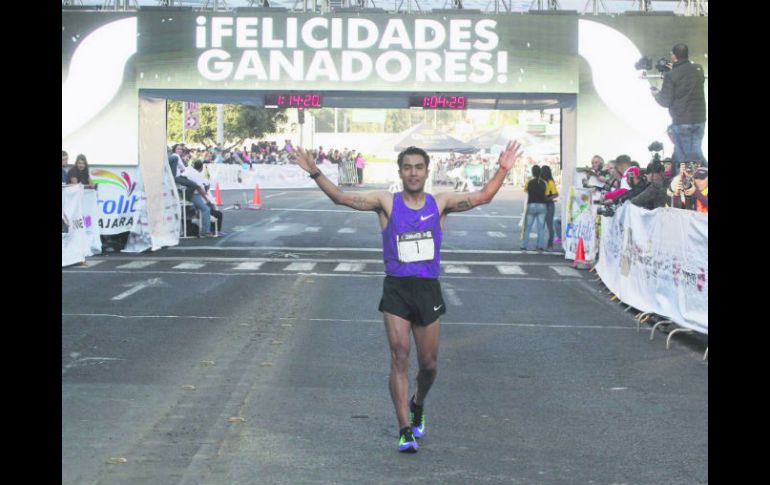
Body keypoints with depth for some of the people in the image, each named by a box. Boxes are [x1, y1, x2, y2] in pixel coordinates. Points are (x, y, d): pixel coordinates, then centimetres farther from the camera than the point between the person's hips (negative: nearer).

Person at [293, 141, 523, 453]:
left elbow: (482, 198, 0)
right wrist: (315, 173, -16)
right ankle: (405, 430, -10)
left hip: (428, 289, 2)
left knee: (428, 363, 9)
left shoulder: (439, 204, 5)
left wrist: (503, 170, -10)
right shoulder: (387, 203, 0)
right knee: (399, 357, -11)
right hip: (396, 289, -2)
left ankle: (418, 405, 41)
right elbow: (342, 198, -5)